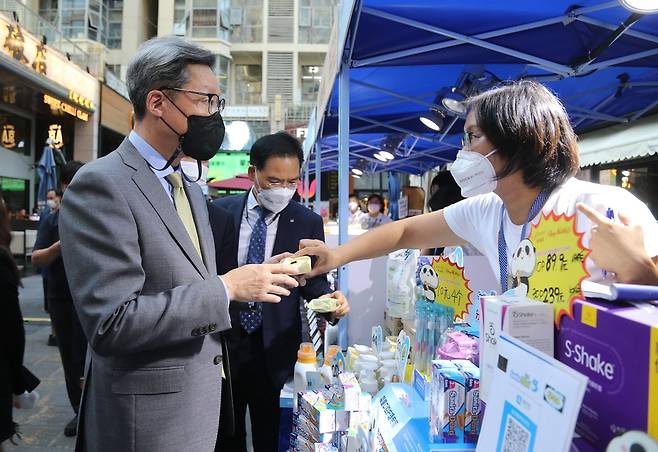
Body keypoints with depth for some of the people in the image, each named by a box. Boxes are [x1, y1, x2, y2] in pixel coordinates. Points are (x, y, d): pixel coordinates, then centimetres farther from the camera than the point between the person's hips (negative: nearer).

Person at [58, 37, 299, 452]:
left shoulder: (191, 190, 9)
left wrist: (255, 277, 0)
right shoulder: (101, 184, -18)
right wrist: (227, 287, -23)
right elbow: (112, 324, -24)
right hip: (149, 418, -8)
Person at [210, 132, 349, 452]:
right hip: (222, 344, 1)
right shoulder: (220, 212, -1)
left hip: (273, 350, -1)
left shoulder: (308, 223, -3)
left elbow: (313, 279, -2)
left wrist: (327, 298, -23)